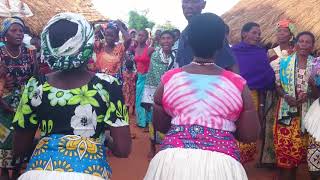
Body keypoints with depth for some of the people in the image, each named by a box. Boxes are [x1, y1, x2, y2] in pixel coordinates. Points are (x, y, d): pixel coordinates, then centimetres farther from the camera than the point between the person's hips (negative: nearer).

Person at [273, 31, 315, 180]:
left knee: (299, 145, 5)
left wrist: (308, 95, -14)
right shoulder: (284, 62, 4)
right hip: (286, 109, 0)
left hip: (306, 111, 1)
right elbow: (277, 86, 4)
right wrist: (286, 97, -13)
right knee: (283, 145, -2)